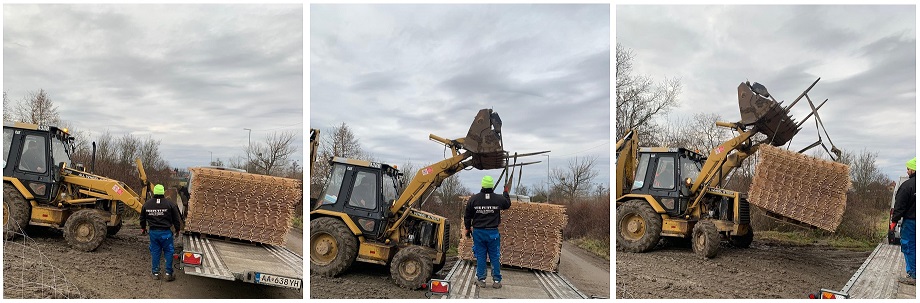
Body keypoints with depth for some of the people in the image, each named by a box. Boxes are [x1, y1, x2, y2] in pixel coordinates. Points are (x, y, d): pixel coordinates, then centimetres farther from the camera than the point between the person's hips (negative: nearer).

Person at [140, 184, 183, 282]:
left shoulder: (147, 204, 2)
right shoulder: (170, 204, -9)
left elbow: (142, 218, 16)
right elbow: (176, 219, -3)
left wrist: (143, 228, 33)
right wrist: (177, 229, 12)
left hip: (153, 232, 3)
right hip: (165, 232, -3)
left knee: (155, 252, 13)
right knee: (168, 252, 6)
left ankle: (155, 273, 17)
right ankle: (168, 274, 6)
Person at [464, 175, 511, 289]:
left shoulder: (473, 199, -4)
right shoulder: (499, 199, -6)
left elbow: (467, 216, 5)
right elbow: (508, 204, 17)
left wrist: (468, 228, 20)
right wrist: (506, 193, 33)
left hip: (478, 232, 0)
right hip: (493, 232, 0)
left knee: (480, 257, 8)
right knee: (495, 257, 8)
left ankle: (481, 280, 11)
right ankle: (497, 281, 11)